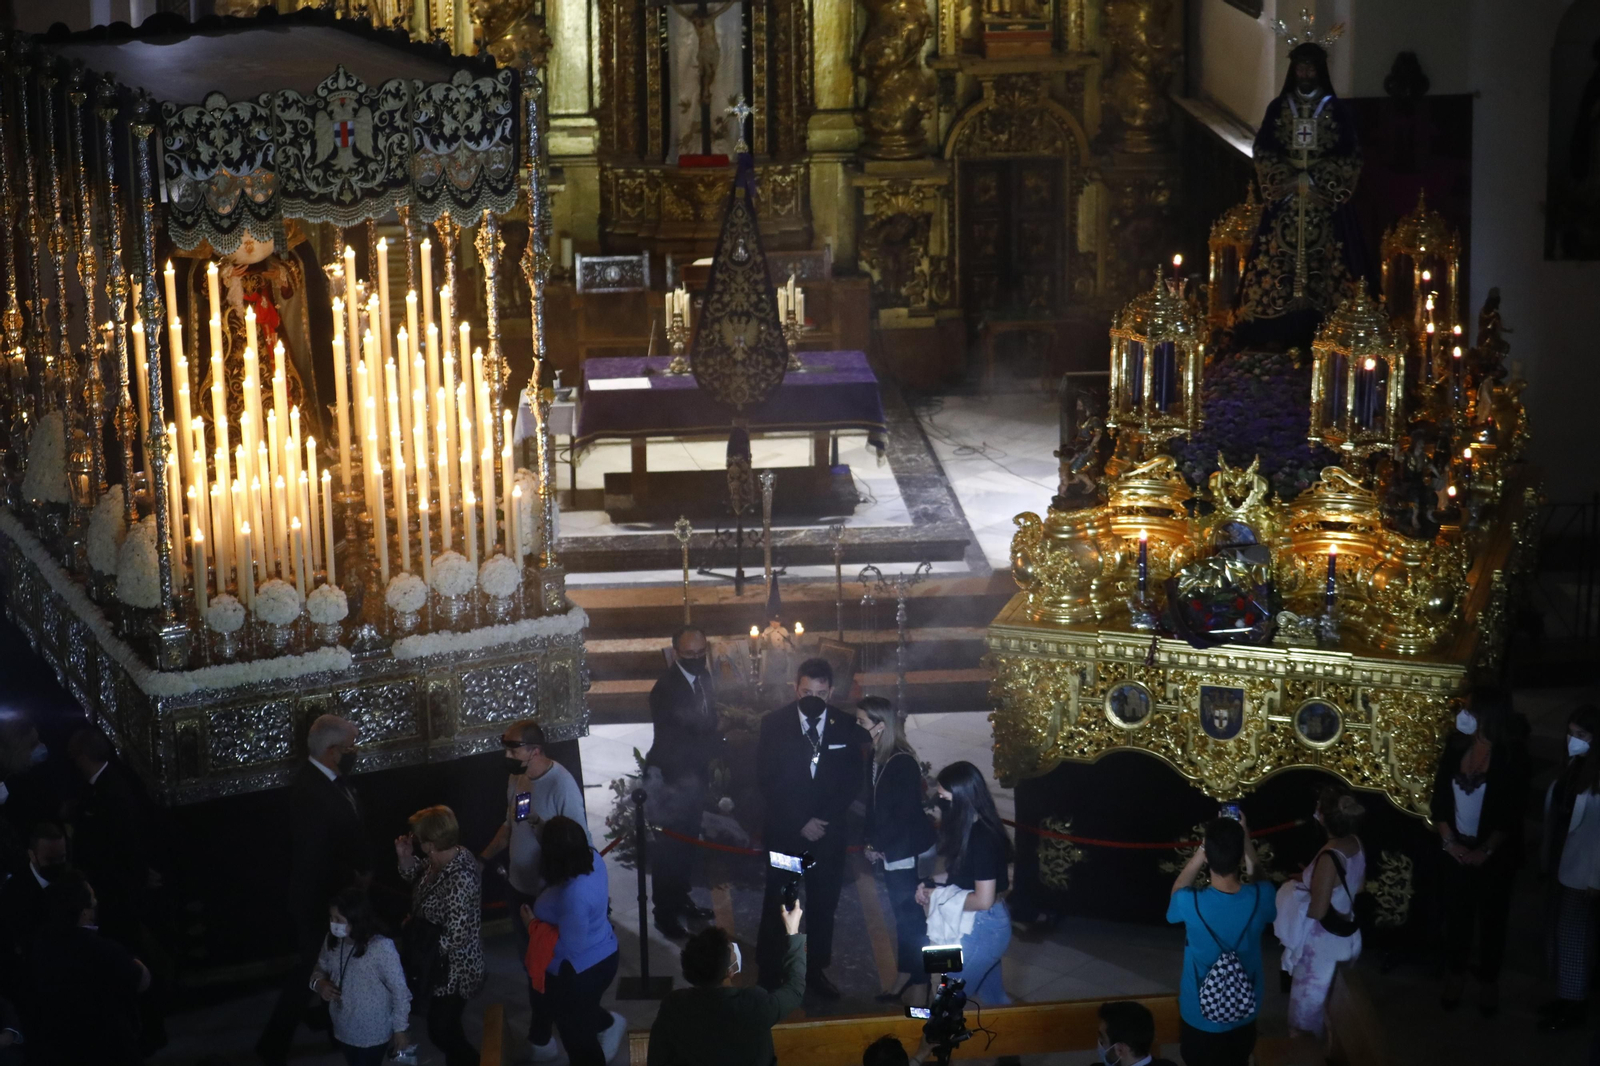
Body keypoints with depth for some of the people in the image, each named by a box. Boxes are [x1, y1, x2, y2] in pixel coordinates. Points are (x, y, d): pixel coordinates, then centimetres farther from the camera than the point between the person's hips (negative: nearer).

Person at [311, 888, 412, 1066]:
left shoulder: (381, 948, -28)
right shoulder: (332, 941, -9)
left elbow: (400, 990, -19)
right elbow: (320, 969, 9)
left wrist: (400, 1030, -12)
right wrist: (319, 984, -15)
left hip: (373, 1033, -6)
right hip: (344, 1029, 6)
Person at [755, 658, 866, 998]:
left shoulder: (846, 727, 0)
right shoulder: (774, 724, -4)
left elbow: (852, 781, 2)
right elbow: (767, 781, -6)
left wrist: (824, 819, -9)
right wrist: (800, 823, -11)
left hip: (828, 831, 2)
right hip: (784, 831, -2)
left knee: (824, 904, 8)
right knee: (777, 903, 4)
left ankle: (816, 970, 21)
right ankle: (768, 974, 14)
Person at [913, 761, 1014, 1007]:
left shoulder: (982, 839, -26)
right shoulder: (972, 828, 3)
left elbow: (983, 900, -25)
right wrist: (931, 882, 3)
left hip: (982, 928, -9)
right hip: (987, 925, 9)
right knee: (993, 998, 22)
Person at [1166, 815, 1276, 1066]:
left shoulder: (1191, 903, -31)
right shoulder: (1261, 897, -25)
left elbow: (1178, 889, -4)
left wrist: (1206, 846, -7)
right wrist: (1244, 840, -1)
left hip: (1200, 1019, -2)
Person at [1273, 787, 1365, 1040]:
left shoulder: (1328, 858, -33)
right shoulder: (1355, 843, -7)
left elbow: (1318, 911, -28)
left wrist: (1295, 894, -9)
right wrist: (1309, 880, 9)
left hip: (1321, 942, -8)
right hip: (1344, 934, 8)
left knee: (1307, 1000, 15)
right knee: (1330, 1000, 28)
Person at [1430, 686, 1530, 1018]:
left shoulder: (1510, 755, -14)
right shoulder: (1456, 746, -4)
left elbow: (1512, 811, -14)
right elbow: (1439, 796, 1)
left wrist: (1486, 851, -17)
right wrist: (1449, 841, -7)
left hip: (1494, 853, -3)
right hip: (1456, 848, 3)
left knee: (1491, 918, 9)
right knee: (1456, 914, 11)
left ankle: (1488, 982, 22)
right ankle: (1455, 976, 25)